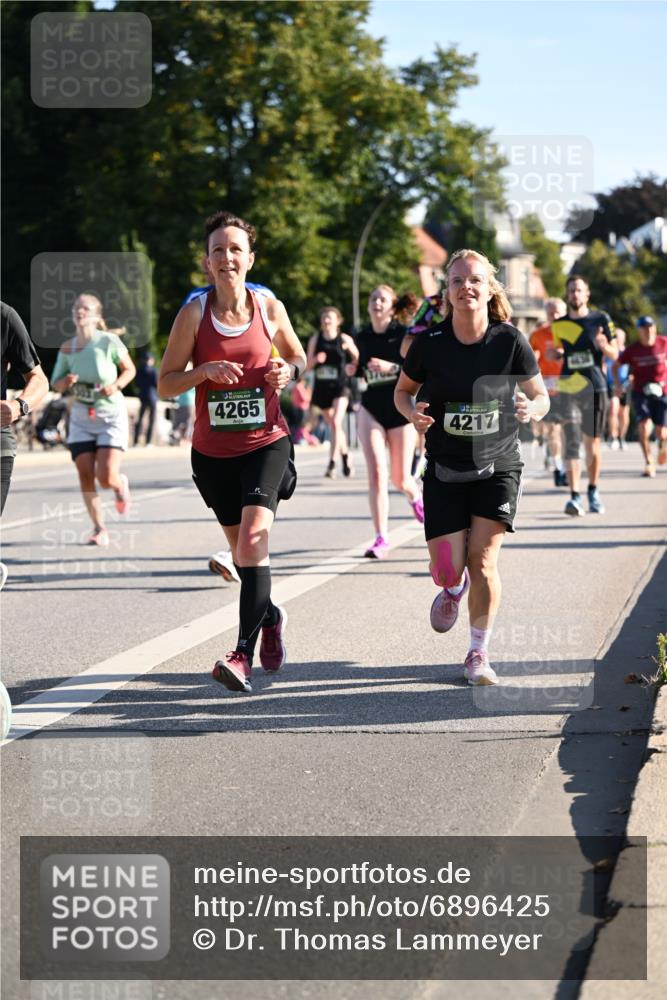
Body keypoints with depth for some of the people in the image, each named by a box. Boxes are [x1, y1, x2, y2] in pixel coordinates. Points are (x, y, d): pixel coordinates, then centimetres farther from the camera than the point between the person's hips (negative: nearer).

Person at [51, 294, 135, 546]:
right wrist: (66, 382, -15)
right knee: (85, 476, -5)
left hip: (111, 414, -4)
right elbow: (55, 385, 8)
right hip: (81, 416, 4)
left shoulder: (109, 341, -12)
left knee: (106, 478, -13)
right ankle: (99, 529, 10)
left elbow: (130, 369, 2)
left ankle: (121, 484, 25)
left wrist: (116, 385, -17)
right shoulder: (67, 348, -1)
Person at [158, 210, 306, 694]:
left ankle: (244, 654, -23)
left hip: (266, 442, -2)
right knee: (241, 548, 14)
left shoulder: (270, 309, -1)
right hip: (213, 450, 2)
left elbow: (298, 355, 17)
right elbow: (166, 383, -1)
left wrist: (289, 369, -6)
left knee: (253, 540, -21)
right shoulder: (194, 313, -4)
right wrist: (205, 371, -19)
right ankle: (270, 617, 43)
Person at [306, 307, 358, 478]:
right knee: (332, 425, 15)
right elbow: (308, 366, 8)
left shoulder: (345, 340, -1)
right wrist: (315, 360, -12)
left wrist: (354, 367, -9)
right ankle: (345, 458, 34)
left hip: (340, 387, -4)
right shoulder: (315, 339, 5)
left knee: (336, 423, -20)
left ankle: (332, 464, -21)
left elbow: (357, 358, 11)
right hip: (322, 387, 4)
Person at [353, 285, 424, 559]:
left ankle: (416, 498, 45)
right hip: (371, 410, 2)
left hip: (401, 410, -2)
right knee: (377, 473, -14)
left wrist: (392, 367, -25)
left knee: (400, 480, 8)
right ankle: (381, 539, -12)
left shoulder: (404, 335, -6)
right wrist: (352, 368, -5)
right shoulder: (361, 338, 5)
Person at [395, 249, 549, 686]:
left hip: (499, 466, -1)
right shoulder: (429, 343, -9)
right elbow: (403, 390, 8)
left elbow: (540, 395, 1)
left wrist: (531, 409, -22)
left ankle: (479, 653, 9)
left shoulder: (511, 341, -9)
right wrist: (413, 412, -15)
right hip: (445, 470, 1)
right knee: (448, 568, -6)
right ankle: (454, 588, 35)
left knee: (482, 559, -11)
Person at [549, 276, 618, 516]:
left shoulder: (601, 319, 3)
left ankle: (593, 492, 26)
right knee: (571, 441, -11)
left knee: (592, 444, 8)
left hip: (594, 388, 0)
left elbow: (614, 355, 5)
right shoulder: (560, 325, 8)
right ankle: (574, 496, -17)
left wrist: (604, 345, -17)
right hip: (568, 389, 0)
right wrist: (553, 353, -1)